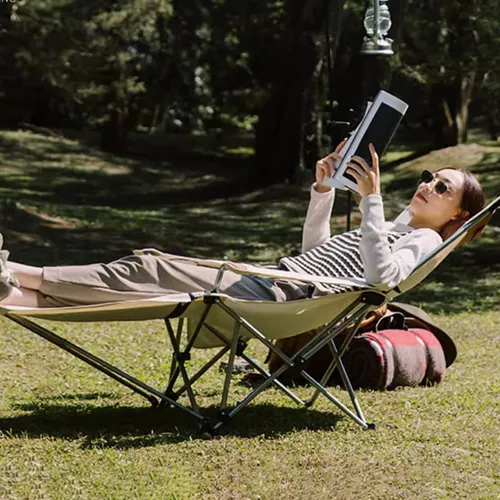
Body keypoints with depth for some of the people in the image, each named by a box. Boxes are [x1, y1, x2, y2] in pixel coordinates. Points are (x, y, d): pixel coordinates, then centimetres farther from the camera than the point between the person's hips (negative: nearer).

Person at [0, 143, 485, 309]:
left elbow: (379, 276, -25)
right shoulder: (396, 228, 27)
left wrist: (371, 198, -24)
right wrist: (323, 189, 20)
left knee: (150, 269, -16)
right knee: (149, 264, -4)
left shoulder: (424, 240, -2)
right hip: (268, 280, 9)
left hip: (280, 297, -9)